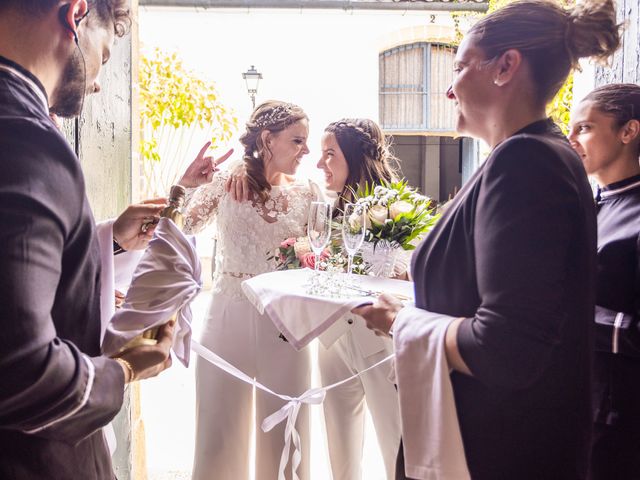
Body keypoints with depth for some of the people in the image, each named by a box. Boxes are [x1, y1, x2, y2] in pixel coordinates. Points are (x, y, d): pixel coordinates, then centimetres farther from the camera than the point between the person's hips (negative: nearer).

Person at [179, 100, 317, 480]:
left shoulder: (305, 195, 5)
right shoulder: (225, 183, -2)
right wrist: (184, 186, -20)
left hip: (286, 325, 2)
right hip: (229, 318, -2)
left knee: (285, 437, 10)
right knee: (220, 435, 9)